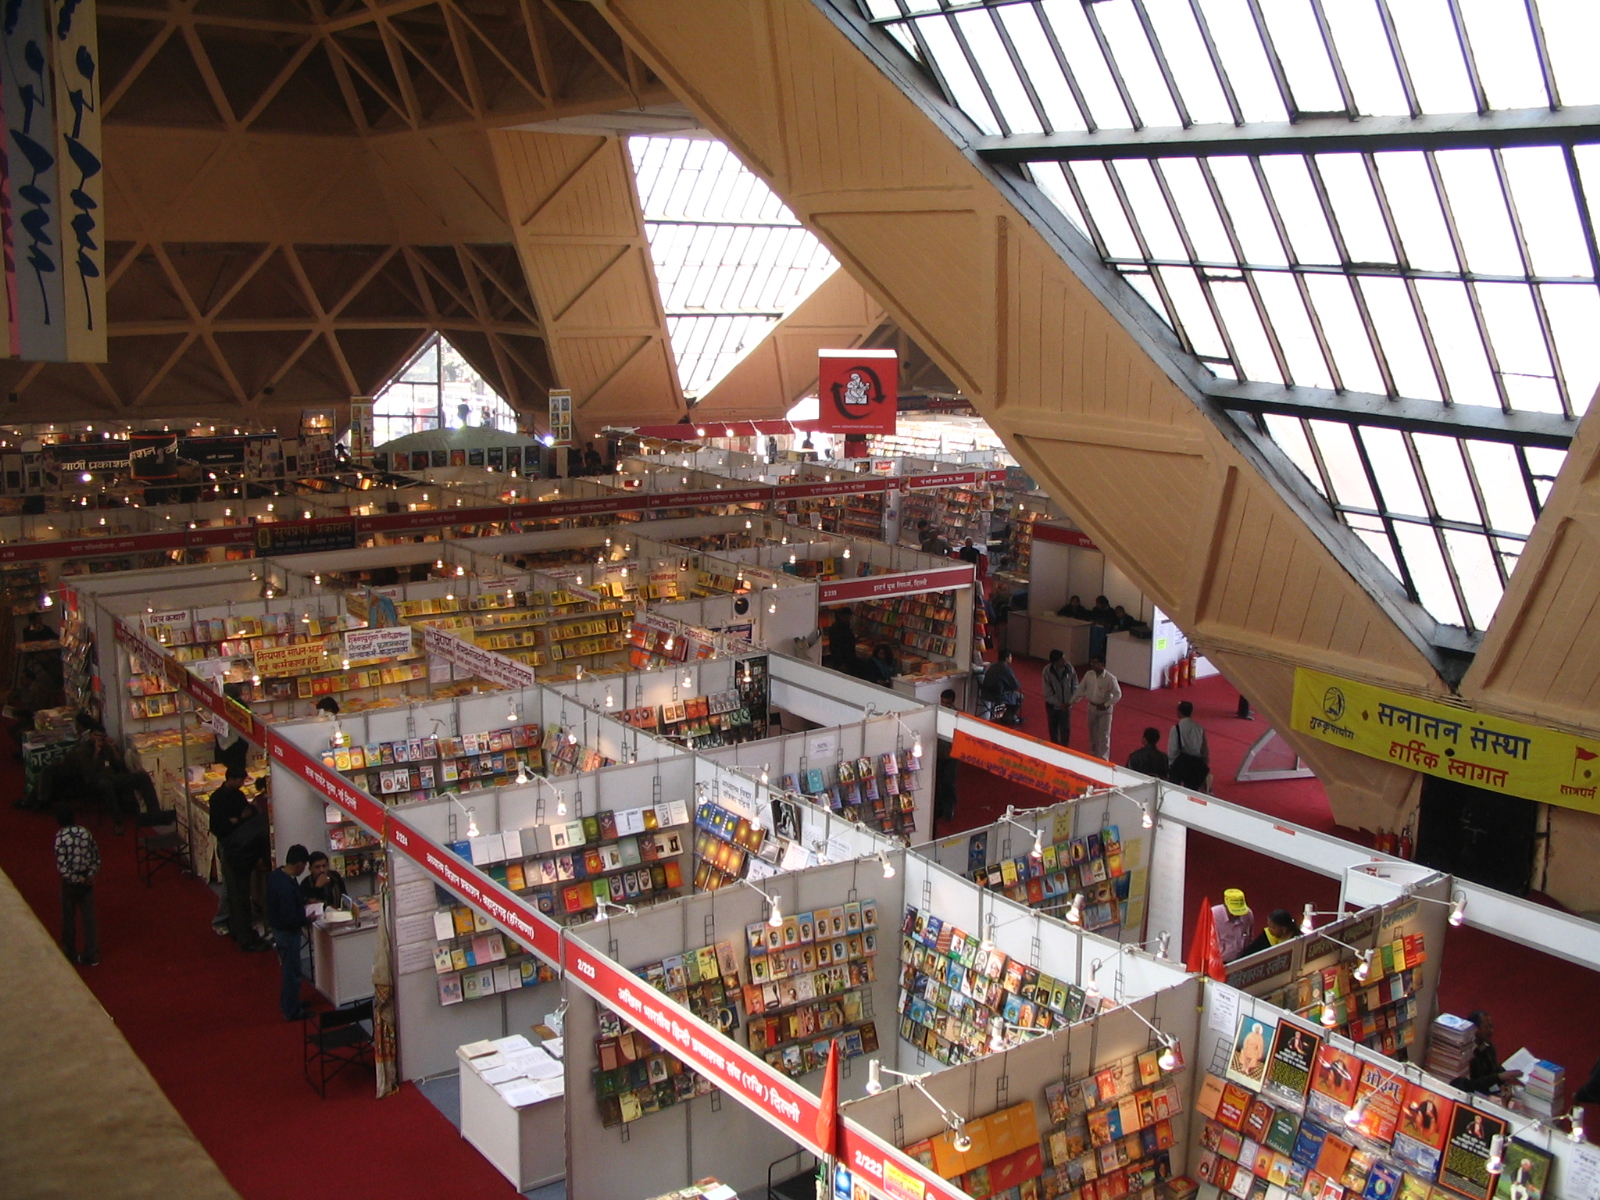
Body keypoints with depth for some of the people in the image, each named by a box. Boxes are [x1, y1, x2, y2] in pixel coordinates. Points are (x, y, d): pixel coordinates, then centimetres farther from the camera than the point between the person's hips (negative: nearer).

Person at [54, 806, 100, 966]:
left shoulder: (60, 837, -17)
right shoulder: (86, 833, -3)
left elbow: (61, 866, -21)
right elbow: (96, 858, 0)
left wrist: (77, 879, -13)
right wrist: (91, 875, -4)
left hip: (70, 882, -3)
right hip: (87, 880, 3)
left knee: (69, 919, 15)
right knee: (89, 917, 9)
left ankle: (70, 954, 30)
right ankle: (91, 956, 13)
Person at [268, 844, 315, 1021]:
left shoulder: (275, 875, -5)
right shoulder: (287, 887, -33)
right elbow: (290, 919, -31)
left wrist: (304, 902, 10)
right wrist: (307, 920, -15)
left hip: (276, 926, 9)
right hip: (287, 932, -9)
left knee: (285, 968, 25)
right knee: (292, 972, 7)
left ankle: (286, 1003, 41)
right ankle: (292, 1011, 20)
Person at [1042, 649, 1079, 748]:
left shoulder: (1069, 668, -14)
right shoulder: (1047, 671, -18)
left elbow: (1075, 686, -4)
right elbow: (1048, 692, -14)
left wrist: (1072, 700, -15)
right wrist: (1059, 704, -19)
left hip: (1066, 705, 0)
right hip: (1052, 705, 0)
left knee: (1066, 730, -2)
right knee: (1053, 729, 14)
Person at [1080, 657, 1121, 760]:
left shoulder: (1110, 678, -21)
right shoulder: (1088, 674, -7)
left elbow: (1118, 694, -15)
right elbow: (1081, 689, 2)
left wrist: (1106, 705, -19)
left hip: (1105, 710, -5)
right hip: (1092, 707, 5)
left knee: (1104, 735, 0)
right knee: (1093, 733, 18)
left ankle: (1103, 760, 8)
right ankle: (1093, 755, 37)